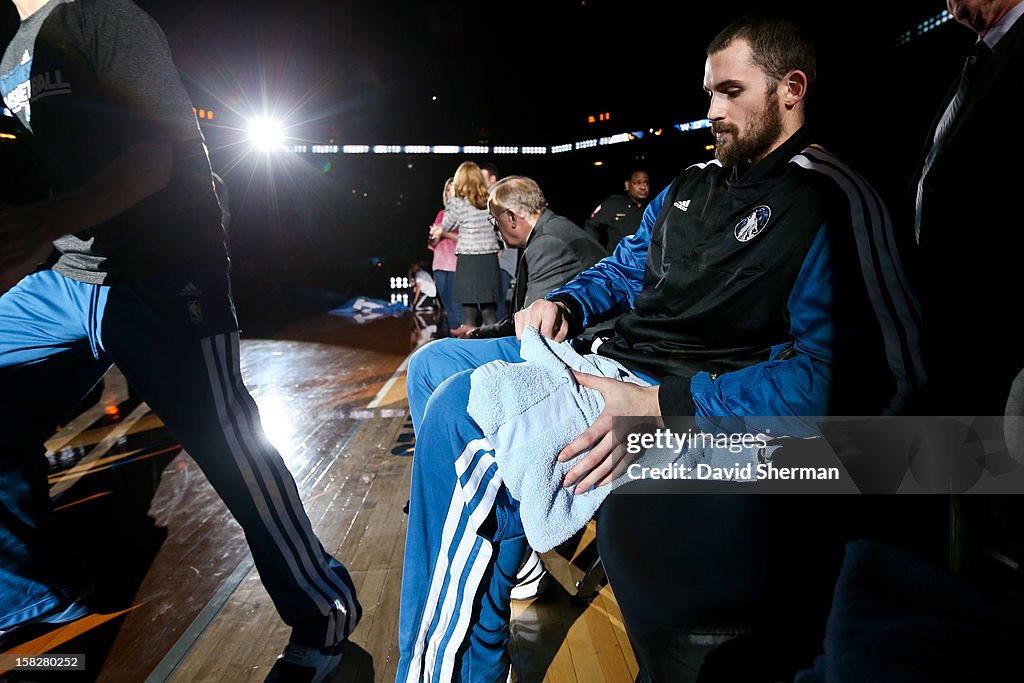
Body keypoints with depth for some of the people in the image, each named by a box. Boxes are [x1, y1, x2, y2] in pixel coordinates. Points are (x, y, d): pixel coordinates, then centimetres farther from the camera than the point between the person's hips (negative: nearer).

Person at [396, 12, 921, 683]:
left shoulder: (828, 204, -7)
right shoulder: (691, 186, 19)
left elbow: (828, 370, -19)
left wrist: (658, 405, -29)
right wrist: (563, 304, 6)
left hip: (698, 401, -9)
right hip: (608, 357, 9)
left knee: (462, 409, -27)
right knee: (434, 364, 8)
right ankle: (473, 551, 14)